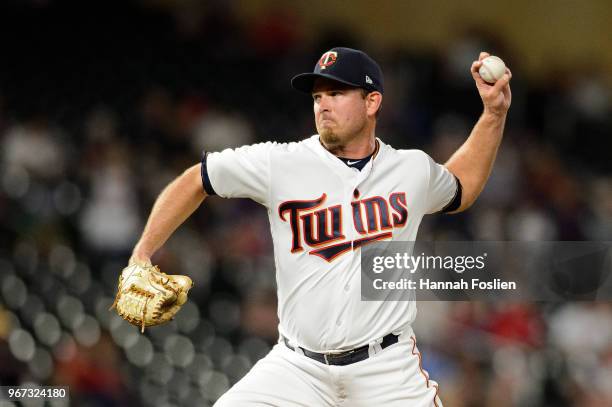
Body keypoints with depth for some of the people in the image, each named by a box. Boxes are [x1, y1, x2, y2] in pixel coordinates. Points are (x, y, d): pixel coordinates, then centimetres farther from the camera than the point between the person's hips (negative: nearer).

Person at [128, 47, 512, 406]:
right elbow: (194, 182, 7)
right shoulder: (280, 164, -2)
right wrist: (141, 257, -1)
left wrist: (494, 113, 21)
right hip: (297, 368, 0)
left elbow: (461, 190, 29)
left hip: (387, 369, 1)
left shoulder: (414, 170, 6)